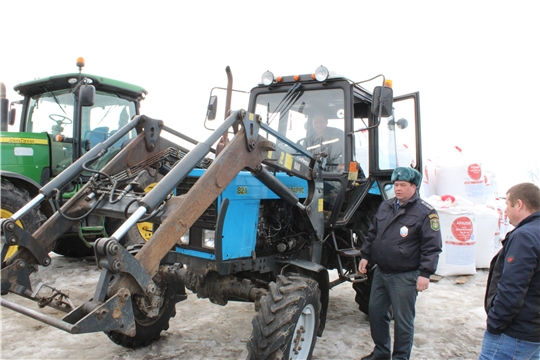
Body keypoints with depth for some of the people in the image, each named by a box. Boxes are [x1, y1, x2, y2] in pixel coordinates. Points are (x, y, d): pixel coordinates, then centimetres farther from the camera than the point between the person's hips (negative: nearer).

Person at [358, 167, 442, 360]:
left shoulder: (425, 212, -11)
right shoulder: (385, 206, 9)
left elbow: (432, 246, -13)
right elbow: (372, 233, 18)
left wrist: (425, 273, -18)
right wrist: (365, 255, 13)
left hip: (405, 276, -7)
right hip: (381, 272, 7)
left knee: (402, 319, 4)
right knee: (375, 312, 16)